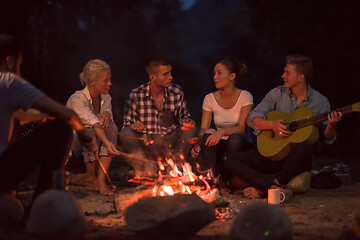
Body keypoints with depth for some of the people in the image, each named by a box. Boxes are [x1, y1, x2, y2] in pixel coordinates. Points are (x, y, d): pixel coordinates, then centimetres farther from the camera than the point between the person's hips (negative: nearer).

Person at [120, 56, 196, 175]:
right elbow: (127, 123, 1)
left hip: (169, 144, 2)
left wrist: (186, 121, -13)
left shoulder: (177, 92, -2)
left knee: (190, 130, -23)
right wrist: (133, 125, -24)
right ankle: (148, 170, -23)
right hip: (145, 145, -2)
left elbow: (183, 116, 12)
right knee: (125, 133, -28)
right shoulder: (135, 96, -7)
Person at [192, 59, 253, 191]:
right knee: (208, 135, -30)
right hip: (219, 147, 2)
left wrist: (222, 131, -37)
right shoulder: (210, 99, 2)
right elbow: (203, 129, -2)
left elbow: (242, 128, -17)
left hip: (238, 145, -2)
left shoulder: (245, 97, -7)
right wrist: (197, 143, -25)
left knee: (235, 138, -35)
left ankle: (224, 180, -19)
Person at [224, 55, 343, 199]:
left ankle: (264, 190, -23)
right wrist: (272, 125, -18)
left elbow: (327, 138, 0)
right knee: (232, 162, -17)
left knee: (302, 150, -40)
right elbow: (252, 118, 1)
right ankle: (276, 190, -34)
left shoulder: (320, 102, -1)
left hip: (298, 159, -3)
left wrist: (331, 126, -22)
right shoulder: (277, 94, 4)